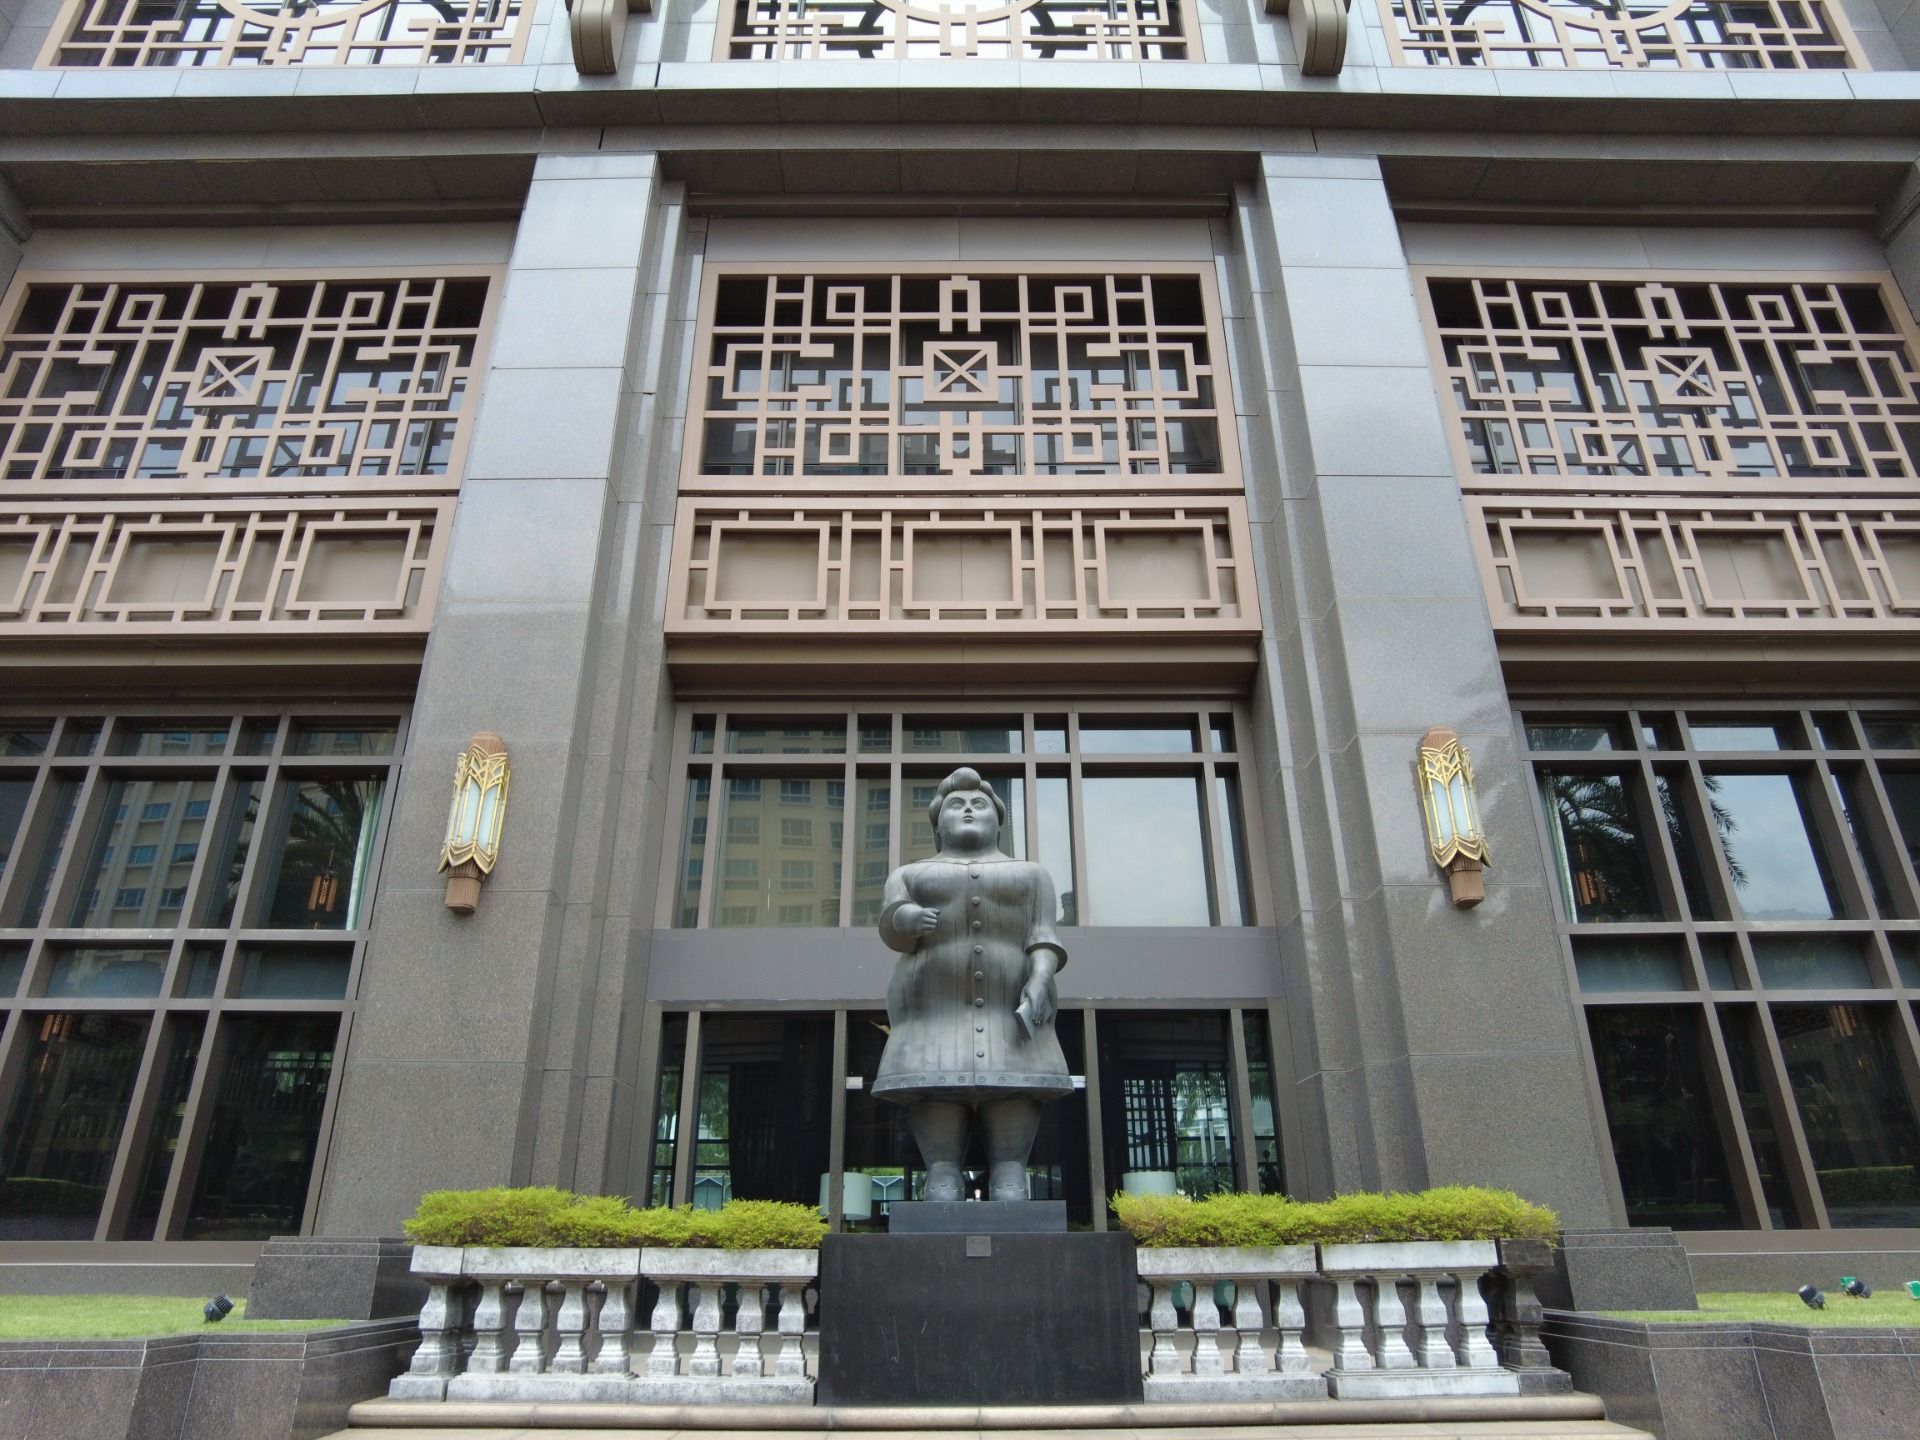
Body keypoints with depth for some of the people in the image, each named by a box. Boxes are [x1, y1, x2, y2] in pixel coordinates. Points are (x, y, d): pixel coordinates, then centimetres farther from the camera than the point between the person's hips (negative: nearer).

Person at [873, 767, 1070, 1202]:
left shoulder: (1029, 876, 18)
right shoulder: (909, 877, 18)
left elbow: (1044, 943, 5)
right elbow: (891, 924, -1)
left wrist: (1040, 982, -15)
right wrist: (910, 920, -24)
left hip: (1011, 1024, 0)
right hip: (935, 1029, 0)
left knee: (1010, 1169, -9)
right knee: (942, 1169, -10)